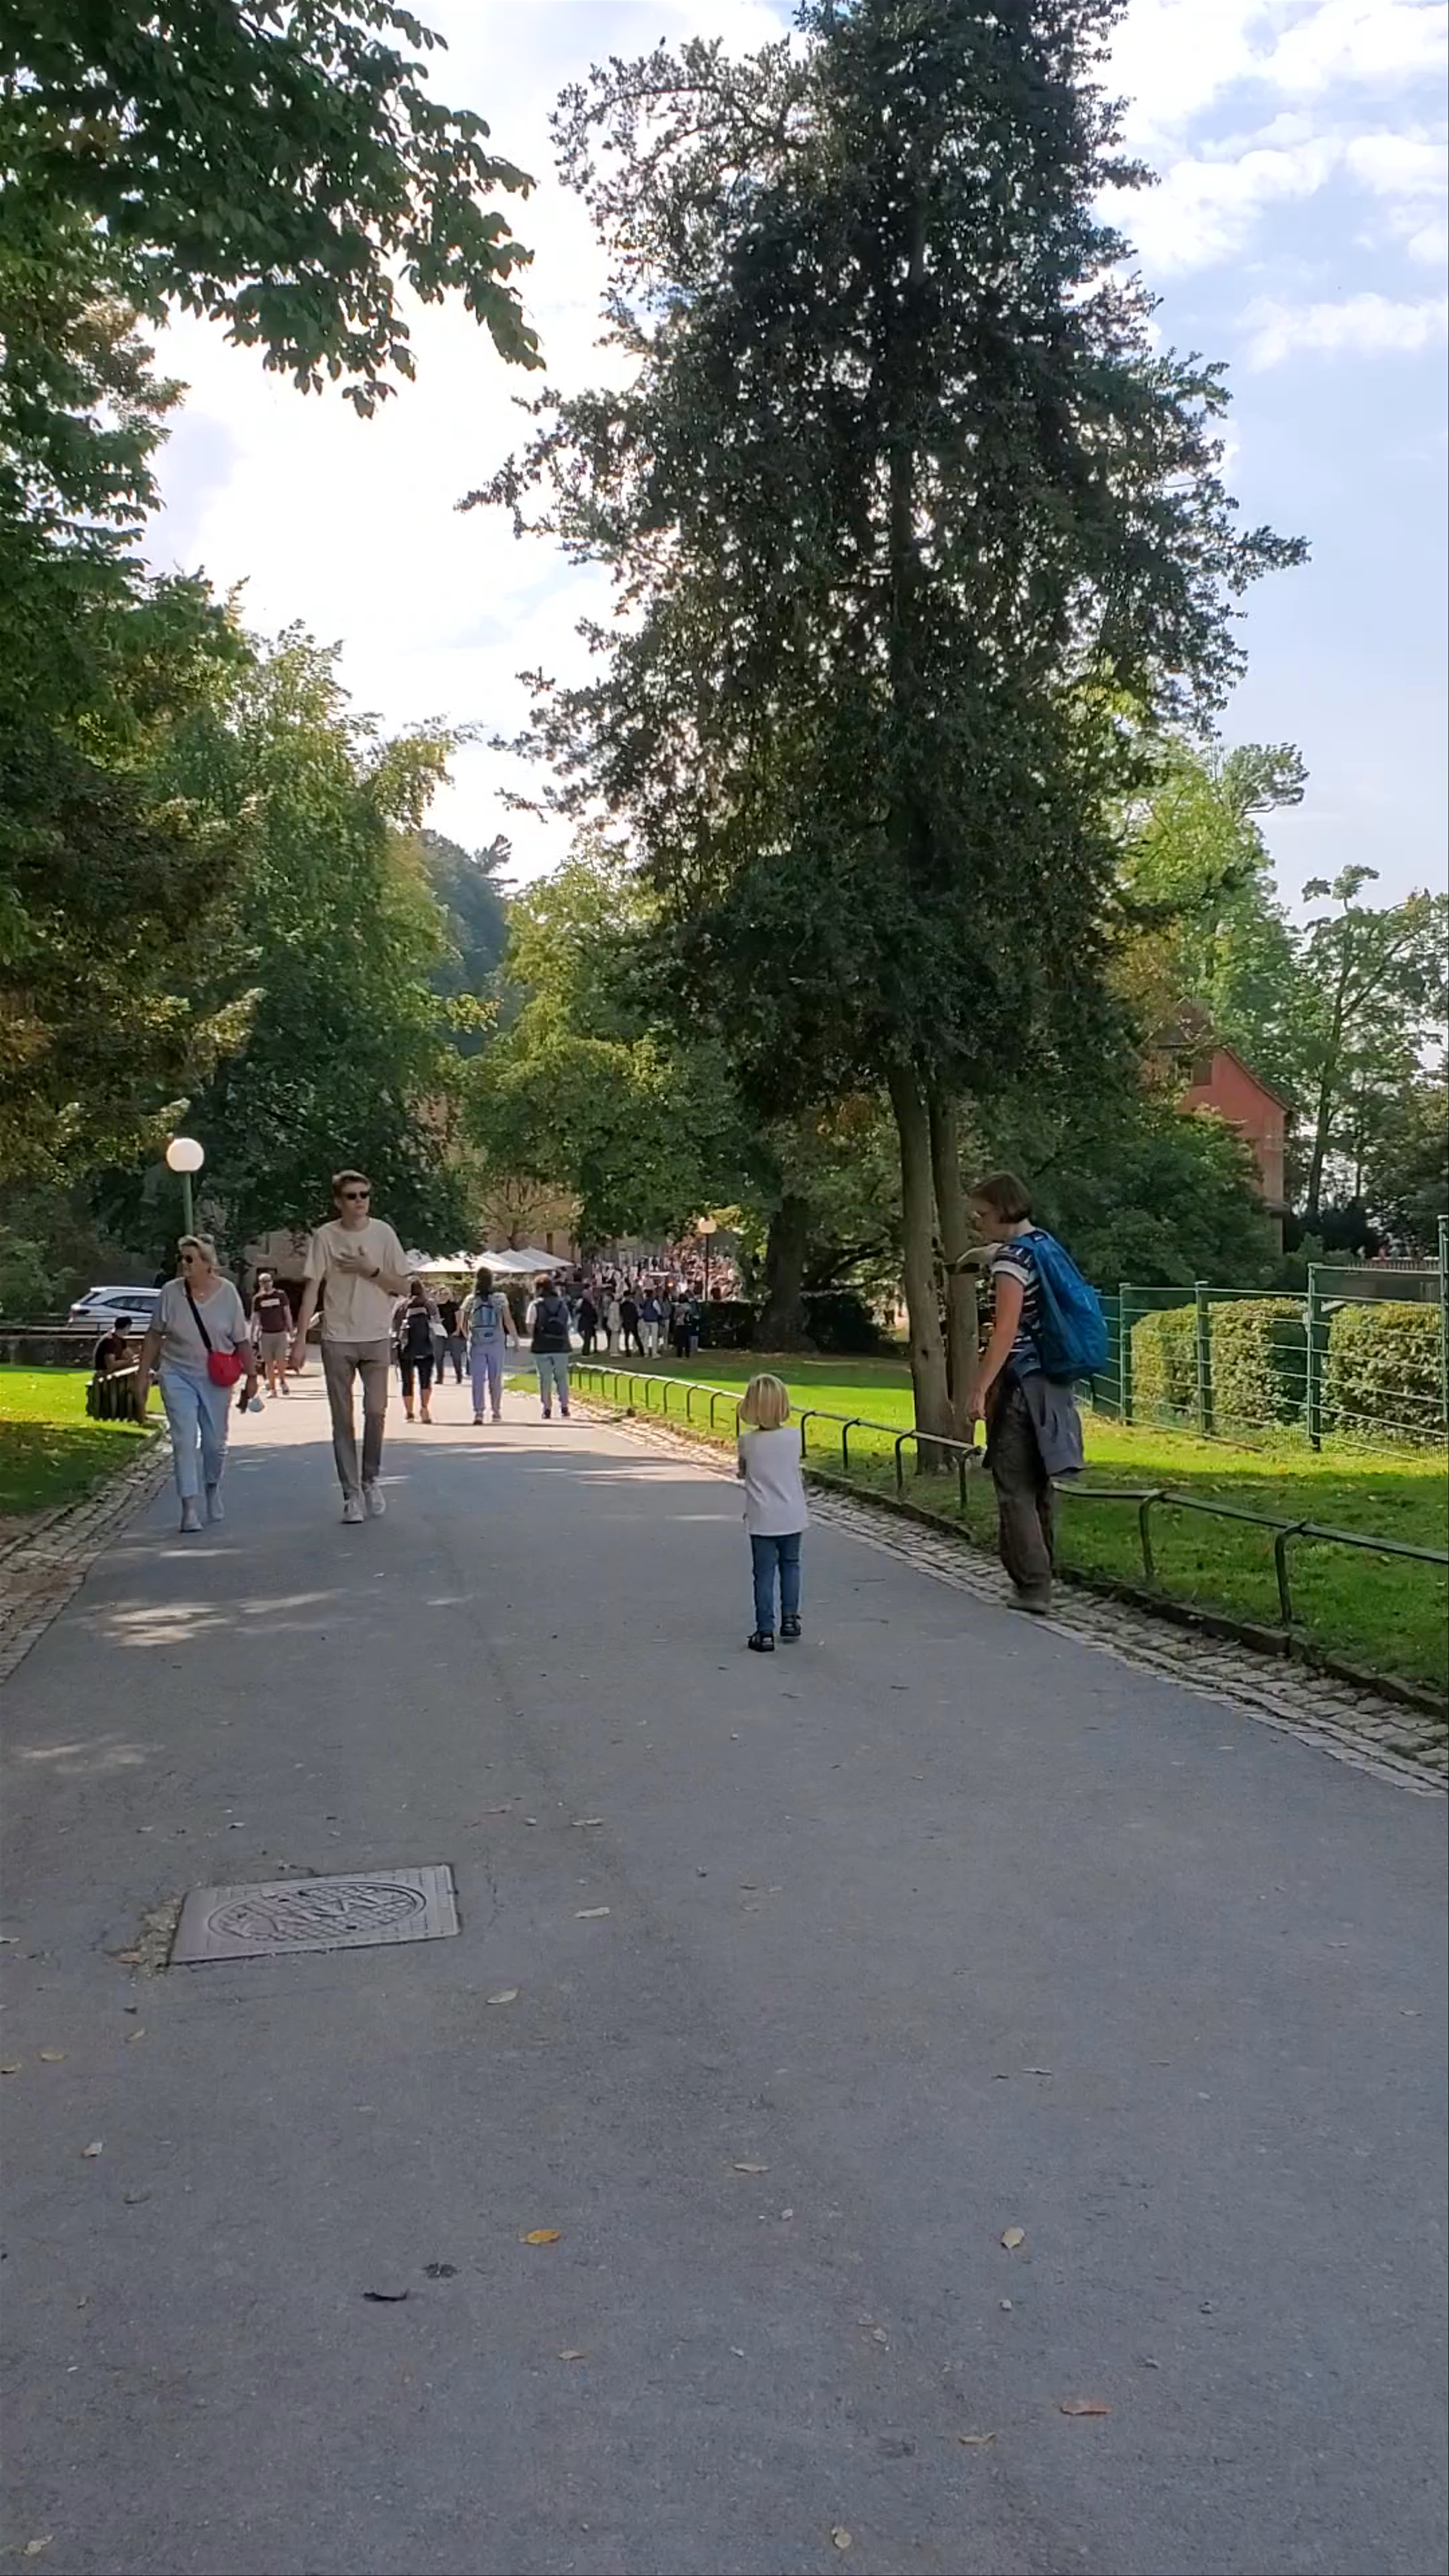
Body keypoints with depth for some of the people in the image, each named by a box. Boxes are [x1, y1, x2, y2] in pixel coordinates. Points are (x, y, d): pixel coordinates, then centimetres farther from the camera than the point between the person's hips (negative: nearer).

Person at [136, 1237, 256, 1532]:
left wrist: (251, 1376, -3)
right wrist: (143, 1376, 3)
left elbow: (242, 1341, -2)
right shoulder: (171, 1292, -5)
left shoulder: (227, 1293, -5)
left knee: (215, 1443, 9)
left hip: (216, 1379, 1)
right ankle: (190, 1508, -7)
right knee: (184, 1442, -8)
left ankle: (213, 1490, 36)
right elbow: (154, 1336, 3)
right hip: (177, 1377, 0)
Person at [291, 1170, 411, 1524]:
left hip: (376, 1337, 0)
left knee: (376, 1411, -9)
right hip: (337, 1340, 0)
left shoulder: (383, 1233, 0)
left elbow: (402, 1286, 4)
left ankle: (371, 1479, 14)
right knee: (343, 1420, 3)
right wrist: (300, 1340, -9)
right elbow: (312, 1289, -3)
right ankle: (351, 1494, 12)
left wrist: (370, 1270, -12)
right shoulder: (325, 1236, -2)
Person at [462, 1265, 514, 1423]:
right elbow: (508, 1322, -6)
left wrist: (468, 1338, 19)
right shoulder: (500, 1298, -4)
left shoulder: (470, 1300, 0)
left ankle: (478, 1412, -5)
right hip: (496, 1343, 0)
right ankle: (497, 1412, 14)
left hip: (477, 1344, 0)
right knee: (496, 1379, 9)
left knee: (478, 1380, 3)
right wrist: (515, 1339, 4)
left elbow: (464, 1326, 2)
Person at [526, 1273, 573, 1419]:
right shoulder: (562, 1304, 9)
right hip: (561, 1346, 3)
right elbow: (567, 1325, 9)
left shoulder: (536, 1305, -4)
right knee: (562, 1377, 13)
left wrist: (534, 1339, 7)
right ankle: (564, 1407, 10)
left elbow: (530, 1327, -9)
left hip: (542, 1347, -3)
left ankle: (547, 1409, 2)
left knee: (545, 1379, 3)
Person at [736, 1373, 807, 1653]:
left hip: (762, 1521, -1)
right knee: (790, 1566, 21)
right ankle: (789, 1618, 21)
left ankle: (765, 1632, 3)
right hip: (792, 1517, 1)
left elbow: (741, 1472, 7)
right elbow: (798, 1476, 7)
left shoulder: (748, 1442, -10)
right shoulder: (793, 1438, -8)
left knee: (765, 1574, 4)